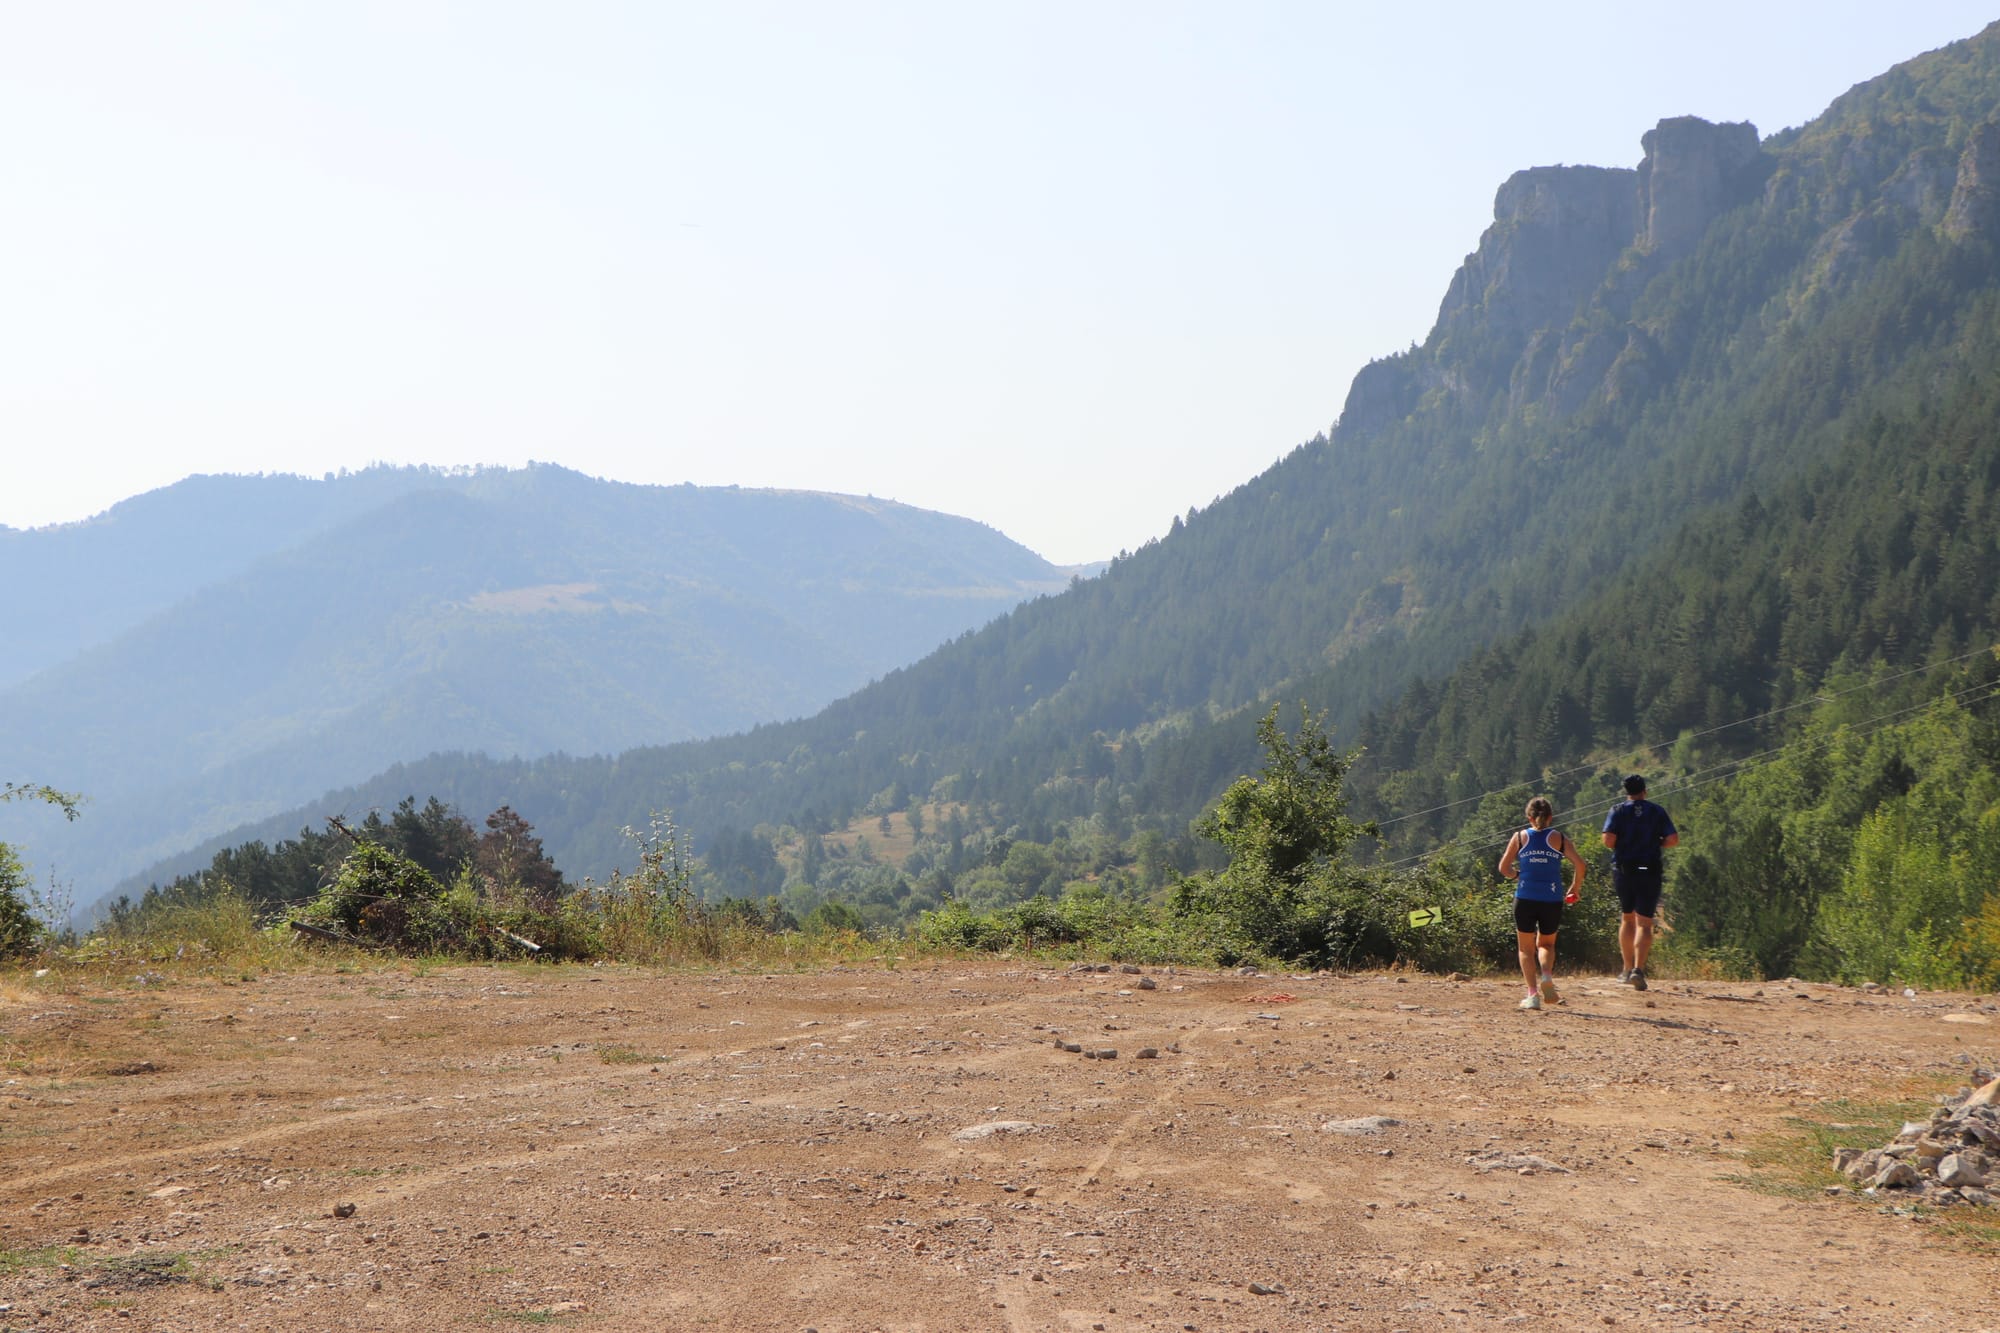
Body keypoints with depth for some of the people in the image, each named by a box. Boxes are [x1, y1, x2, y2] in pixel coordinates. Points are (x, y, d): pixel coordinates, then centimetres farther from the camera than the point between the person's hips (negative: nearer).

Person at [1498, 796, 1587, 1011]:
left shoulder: (1520, 838, 5)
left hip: (1525, 899, -1)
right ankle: (1546, 975, -9)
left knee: (1526, 948, 12)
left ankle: (1533, 993, 1)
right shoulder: (1559, 839, 5)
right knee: (1546, 944, 20)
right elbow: (1579, 864, -5)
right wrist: (1575, 889, 9)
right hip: (1552, 900, 1)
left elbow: (1504, 868, 2)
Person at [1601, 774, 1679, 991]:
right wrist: (1655, 844, 14)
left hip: (1623, 871, 1)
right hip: (1650, 872, -1)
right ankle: (1638, 969, -19)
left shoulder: (1618, 811, 1)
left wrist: (1620, 846, 9)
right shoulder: (1657, 812, 5)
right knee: (1644, 923, -3)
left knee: (1627, 918, 16)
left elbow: (1608, 839, -12)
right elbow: (1673, 839, -4)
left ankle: (1628, 970, 17)